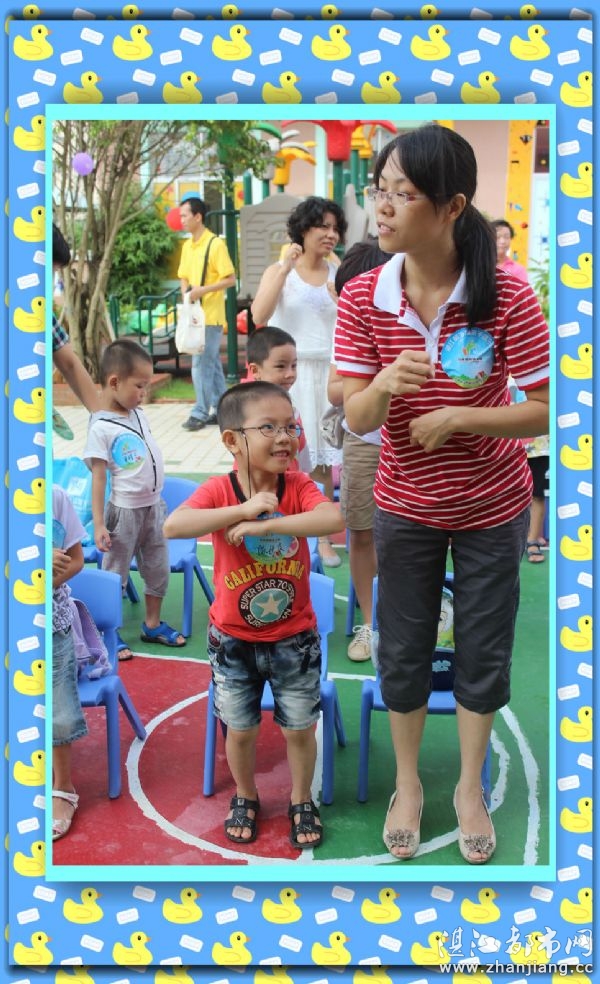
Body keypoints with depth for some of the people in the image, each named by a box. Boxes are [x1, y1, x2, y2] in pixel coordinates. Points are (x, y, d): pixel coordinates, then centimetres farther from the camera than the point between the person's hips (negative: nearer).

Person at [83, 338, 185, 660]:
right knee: (115, 575, 6)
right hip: (124, 511, -7)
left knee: (158, 570, 17)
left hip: (153, 506, 7)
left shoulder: (139, 415, 5)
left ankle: (153, 625, 32)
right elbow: (98, 477, -16)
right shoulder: (100, 428, -16)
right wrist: (99, 525, -17)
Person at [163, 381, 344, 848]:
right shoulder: (218, 490, -17)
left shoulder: (299, 486, -14)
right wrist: (243, 509, -37)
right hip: (233, 639, 0)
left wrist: (265, 525, -38)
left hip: (295, 638, 0)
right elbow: (173, 525, -35)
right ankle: (245, 797, 44)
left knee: (300, 727, 15)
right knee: (240, 728, 17)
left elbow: (334, 518, -35)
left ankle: (302, 800, 40)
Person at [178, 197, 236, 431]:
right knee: (212, 363, 12)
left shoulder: (215, 244, -11)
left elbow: (230, 279, -14)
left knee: (201, 364, -8)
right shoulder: (187, 246, 13)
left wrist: (203, 290, -21)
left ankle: (200, 413, -2)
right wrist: (186, 292, 1)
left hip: (211, 315, -8)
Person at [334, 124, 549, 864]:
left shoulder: (507, 297, -21)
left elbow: (545, 413, -17)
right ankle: (407, 783, 39)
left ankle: (470, 787, 38)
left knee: (483, 650, 14)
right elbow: (356, 420, -13)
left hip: (493, 507, -1)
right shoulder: (361, 299, -14)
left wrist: (455, 416, -28)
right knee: (403, 651, 15)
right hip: (406, 507, 2)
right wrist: (384, 383, -35)